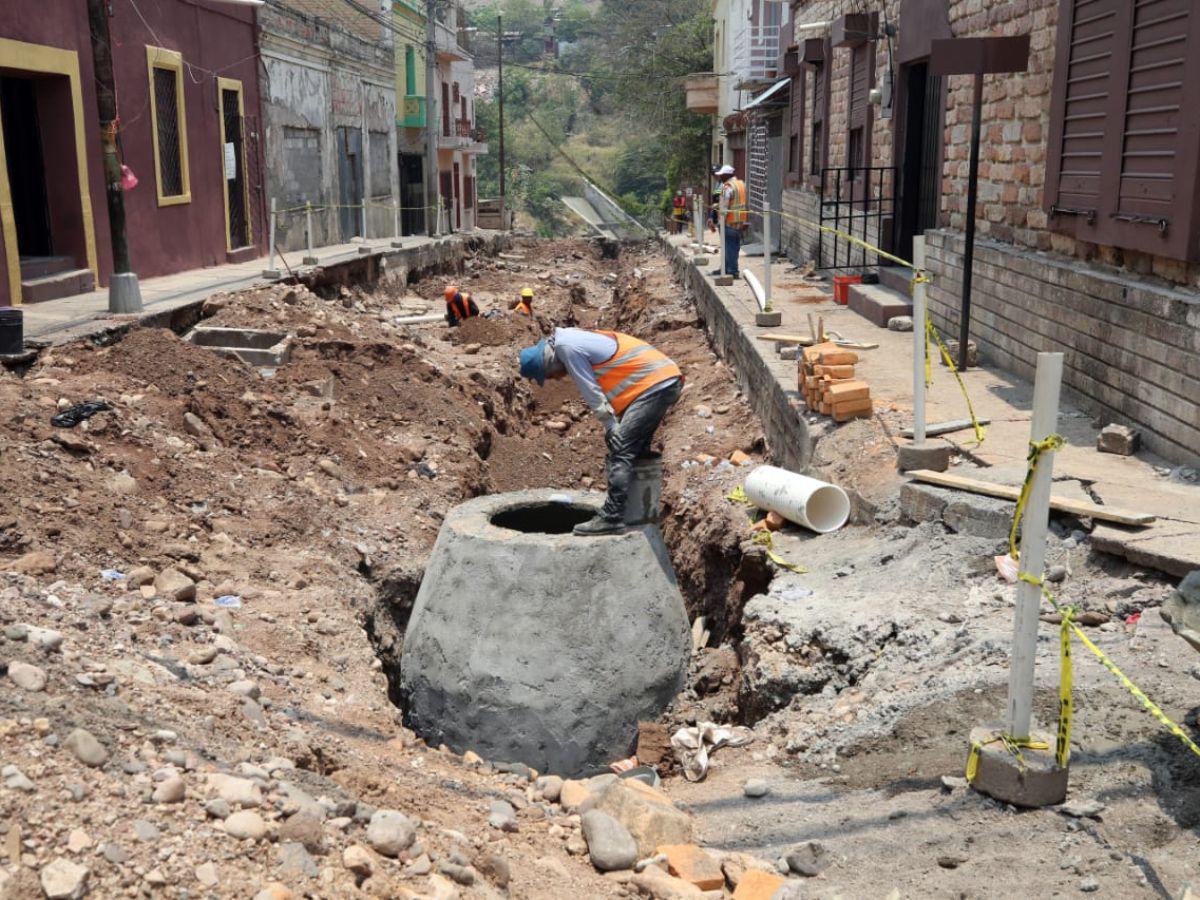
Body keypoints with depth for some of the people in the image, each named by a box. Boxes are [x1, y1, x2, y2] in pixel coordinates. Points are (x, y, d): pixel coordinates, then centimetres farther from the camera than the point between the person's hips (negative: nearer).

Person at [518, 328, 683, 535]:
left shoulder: (567, 347, -10)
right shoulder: (574, 340, 19)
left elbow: (592, 394, -10)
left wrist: (611, 428, -4)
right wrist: (614, 427, 15)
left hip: (656, 383, -10)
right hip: (667, 380, 10)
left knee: (621, 451, -11)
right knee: (636, 450, 15)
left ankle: (611, 518, -12)